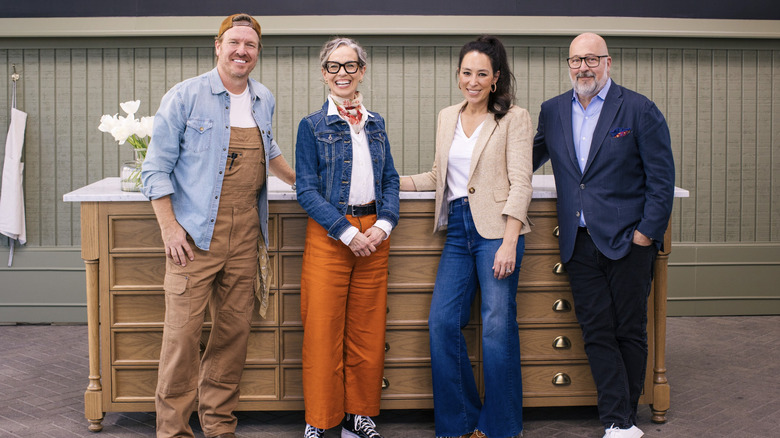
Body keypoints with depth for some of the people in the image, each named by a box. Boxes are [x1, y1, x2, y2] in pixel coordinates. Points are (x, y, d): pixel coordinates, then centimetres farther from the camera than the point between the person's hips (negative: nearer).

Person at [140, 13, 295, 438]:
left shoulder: (264, 101, 12)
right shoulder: (186, 96, -4)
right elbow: (157, 167, -4)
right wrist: (169, 227, -11)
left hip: (245, 235, 5)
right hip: (195, 234, -5)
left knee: (234, 331, 8)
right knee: (183, 331, -5)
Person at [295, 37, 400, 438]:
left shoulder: (375, 124, 12)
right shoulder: (312, 126, -1)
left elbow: (390, 180, 12)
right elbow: (307, 190, -7)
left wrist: (383, 225, -6)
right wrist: (348, 233, -14)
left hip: (373, 235, 4)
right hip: (328, 236, -4)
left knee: (368, 330, 8)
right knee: (323, 331, 0)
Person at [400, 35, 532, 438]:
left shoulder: (514, 119, -1)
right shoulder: (447, 117, 16)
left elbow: (520, 183, -8)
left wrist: (509, 242, -16)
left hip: (496, 229, -5)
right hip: (458, 230, 5)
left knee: (498, 326, -3)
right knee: (442, 322, -1)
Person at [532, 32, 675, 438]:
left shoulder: (640, 110, -3)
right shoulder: (552, 111, 10)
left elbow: (661, 177, -5)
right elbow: (531, 158, 25)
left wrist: (647, 231, -10)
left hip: (627, 239, -4)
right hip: (579, 242, 4)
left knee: (629, 330, 4)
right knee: (597, 332, 2)